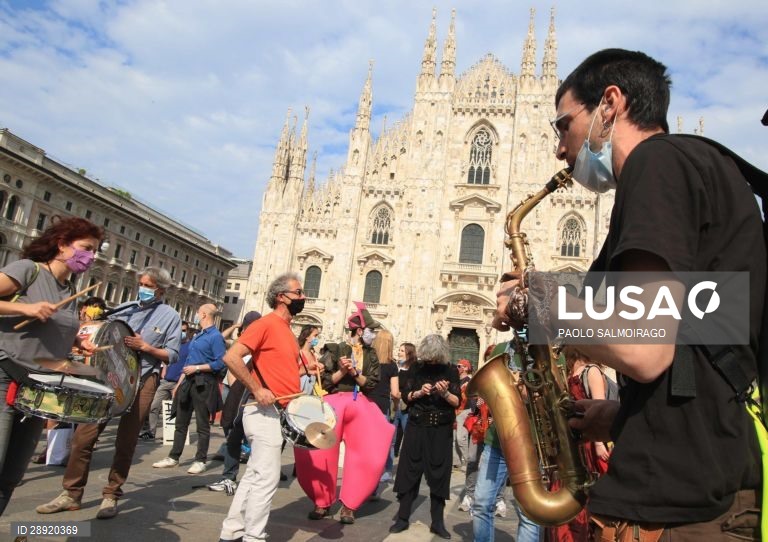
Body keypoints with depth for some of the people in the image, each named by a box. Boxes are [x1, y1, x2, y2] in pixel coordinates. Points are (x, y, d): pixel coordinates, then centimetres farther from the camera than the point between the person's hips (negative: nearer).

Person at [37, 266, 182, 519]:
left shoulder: (170, 316, 0)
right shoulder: (124, 309, 10)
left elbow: (172, 355, -5)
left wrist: (144, 347, -16)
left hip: (142, 382, -3)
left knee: (125, 441, 4)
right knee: (84, 435, 2)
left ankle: (111, 496, 17)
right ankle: (71, 494, 15)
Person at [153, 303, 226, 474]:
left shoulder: (215, 336, -12)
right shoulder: (197, 336, 17)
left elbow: (220, 363, -19)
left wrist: (197, 368, -16)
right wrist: (179, 383, 16)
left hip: (203, 383, -9)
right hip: (188, 381, 9)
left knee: (202, 423, 1)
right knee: (181, 421, 13)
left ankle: (200, 461, 9)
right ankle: (173, 457, 22)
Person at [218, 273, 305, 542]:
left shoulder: (287, 330, 16)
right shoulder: (266, 324, -13)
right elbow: (231, 357, -22)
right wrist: (257, 390, -22)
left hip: (279, 412, 10)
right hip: (265, 411, -10)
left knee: (254, 474, 15)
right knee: (267, 476, -6)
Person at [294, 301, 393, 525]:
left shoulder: (371, 355, 10)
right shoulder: (336, 350, -1)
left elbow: (371, 384, 2)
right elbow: (325, 382, -3)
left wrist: (355, 373, -12)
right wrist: (342, 371, -16)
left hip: (360, 405, 3)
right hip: (336, 402, -3)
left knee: (367, 454, -9)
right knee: (318, 449, -14)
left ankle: (348, 505, 7)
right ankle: (323, 502, 8)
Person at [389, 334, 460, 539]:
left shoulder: (451, 370, -1)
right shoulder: (416, 368, 2)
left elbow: (457, 402, -4)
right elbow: (405, 396, 2)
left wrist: (445, 393, -22)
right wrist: (419, 392, -17)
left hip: (441, 429, 0)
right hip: (417, 426, 1)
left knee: (439, 473, 3)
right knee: (410, 470, 2)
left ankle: (437, 521, 14)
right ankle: (403, 517, 13)